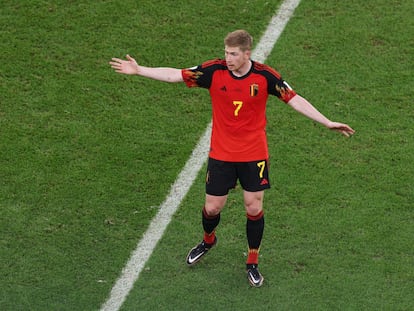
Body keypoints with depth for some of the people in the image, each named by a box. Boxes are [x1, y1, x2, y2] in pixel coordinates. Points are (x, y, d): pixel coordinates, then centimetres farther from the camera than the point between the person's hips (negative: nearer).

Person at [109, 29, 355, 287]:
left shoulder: (265, 76, -13)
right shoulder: (214, 71, -12)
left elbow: (294, 100, -9)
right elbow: (174, 75, -7)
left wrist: (327, 123, -14)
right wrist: (138, 70, -10)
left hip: (254, 154, -1)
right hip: (221, 154, 1)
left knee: (254, 208, 3)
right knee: (212, 207, 8)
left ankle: (253, 263, 23)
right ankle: (208, 241, 43)